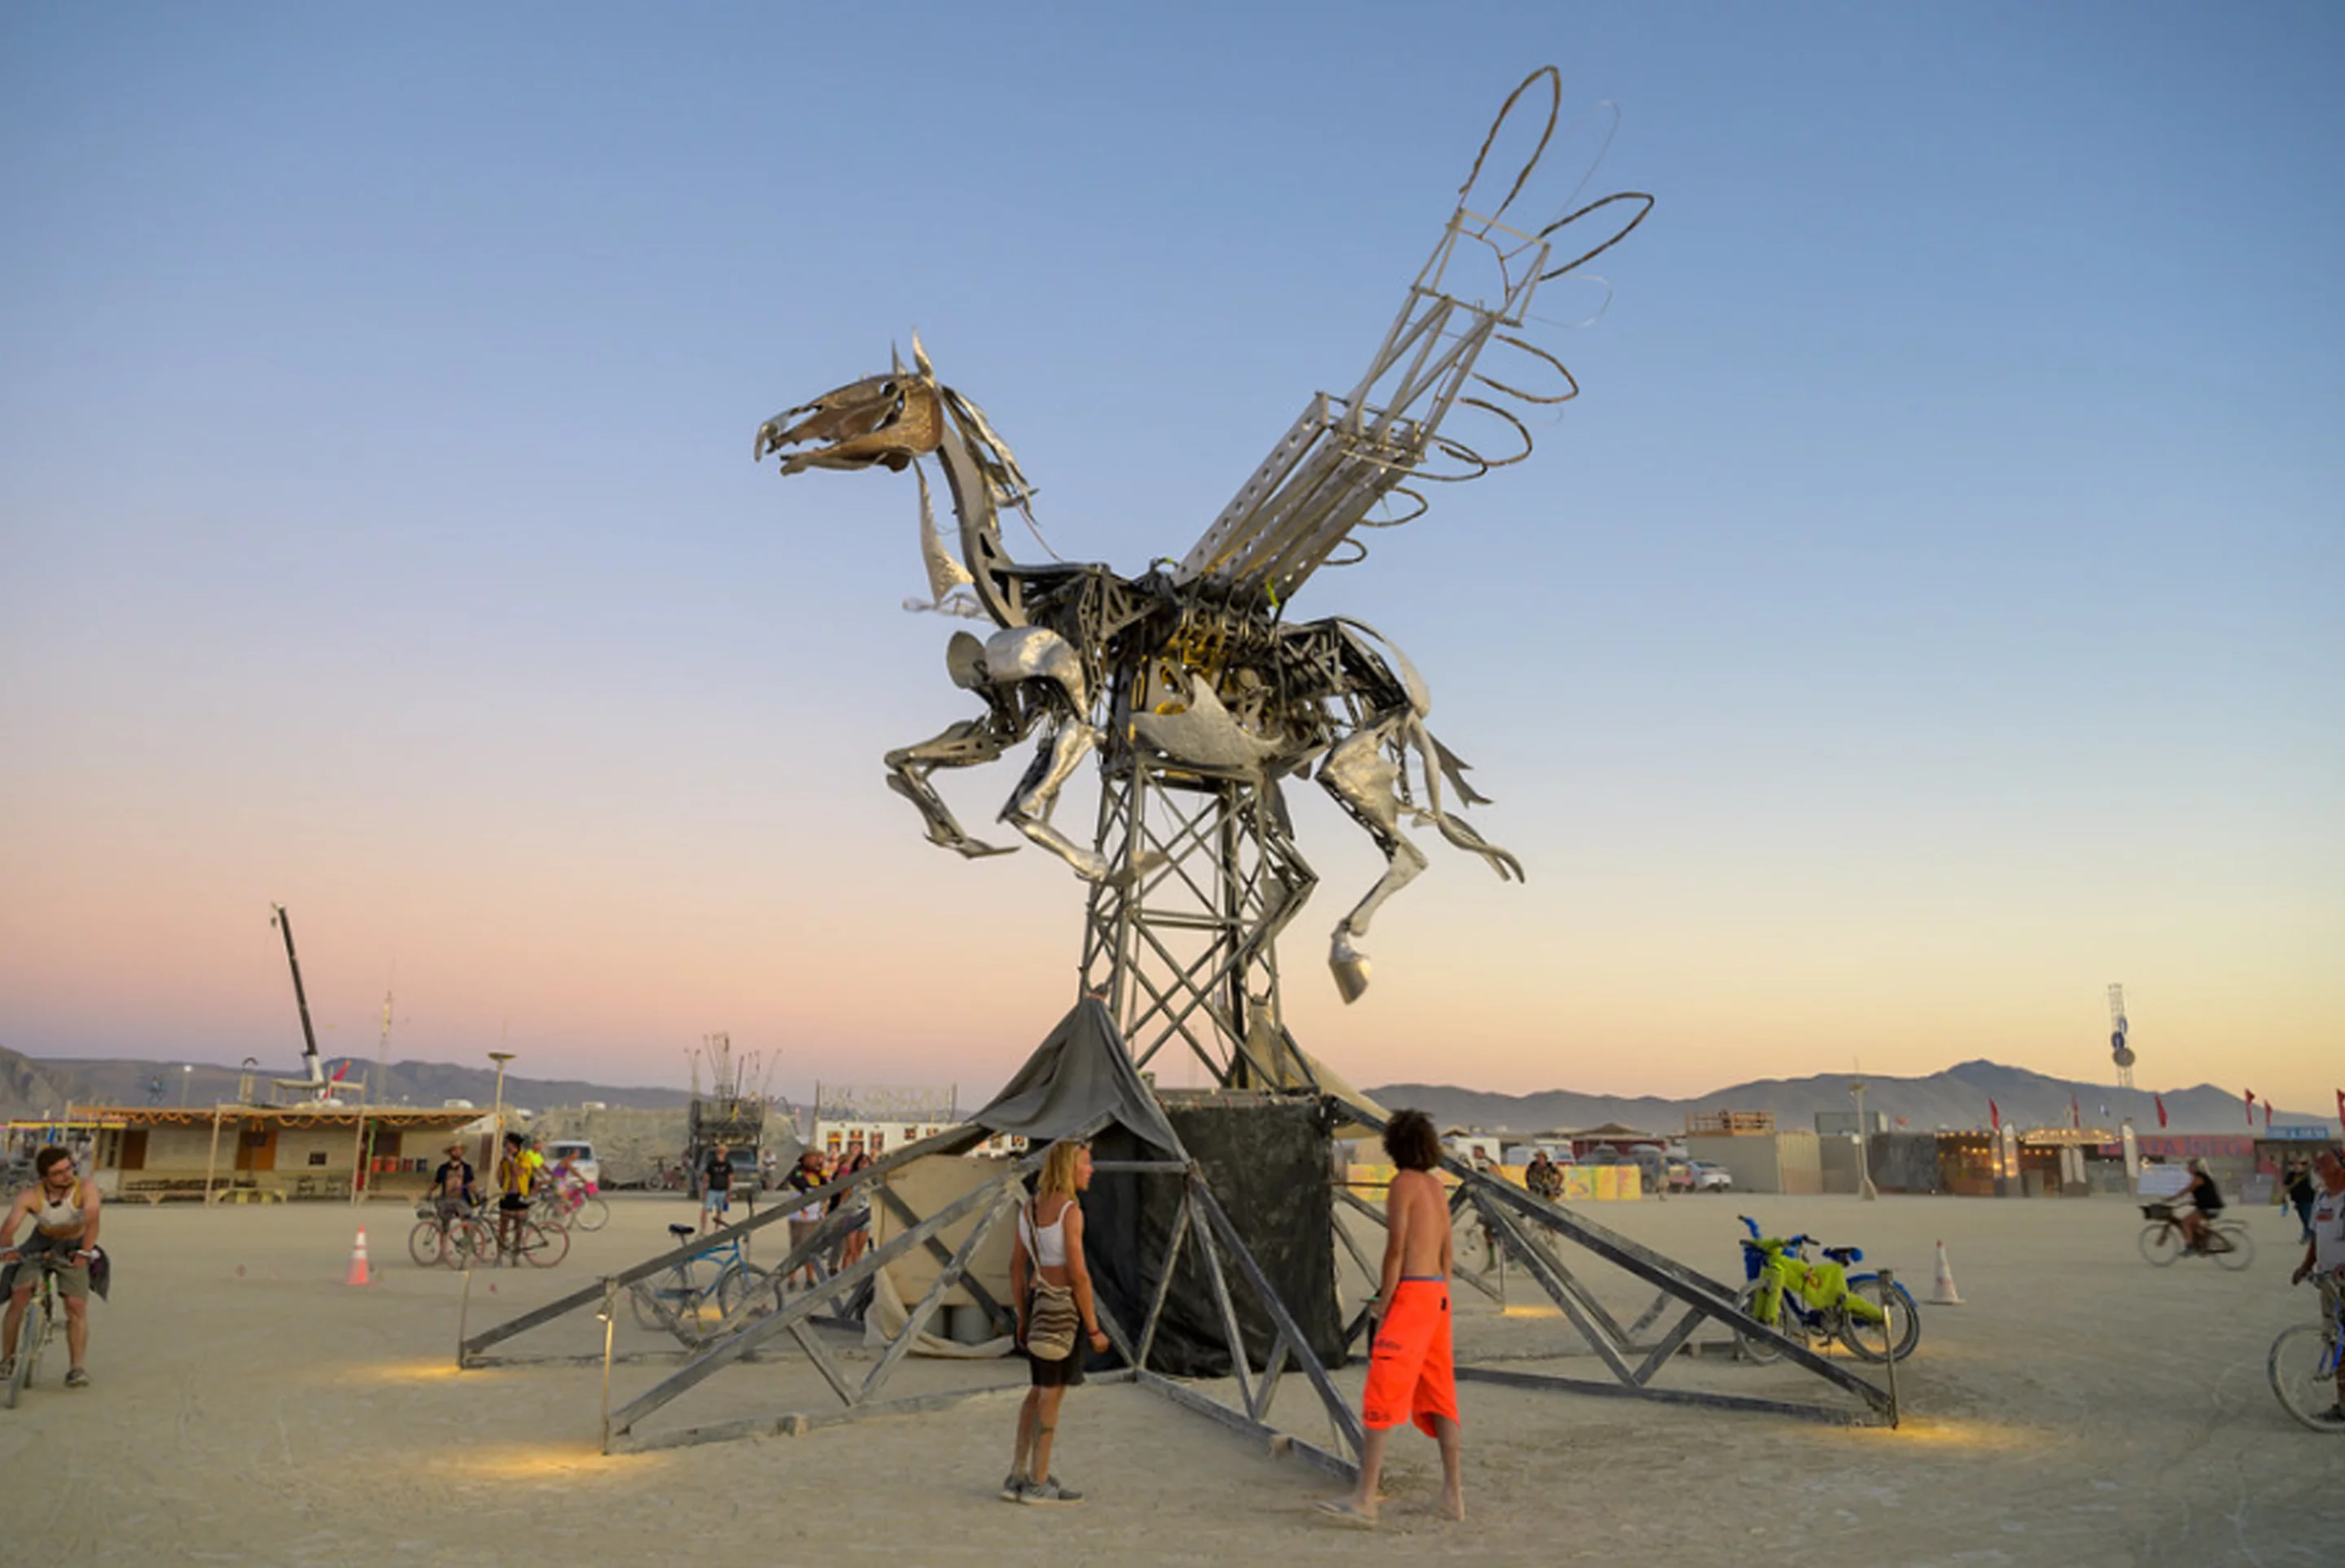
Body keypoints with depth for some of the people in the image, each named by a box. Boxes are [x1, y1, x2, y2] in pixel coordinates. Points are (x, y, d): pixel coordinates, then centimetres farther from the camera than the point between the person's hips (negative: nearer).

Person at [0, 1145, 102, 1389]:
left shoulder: (86, 1188, -29)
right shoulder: (30, 1196, -25)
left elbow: (92, 1220, -39)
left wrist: (85, 1252, -51)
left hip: (73, 1249, -1)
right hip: (40, 1244, 1)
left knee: (77, 1306, -12)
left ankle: (77, 1368, -3)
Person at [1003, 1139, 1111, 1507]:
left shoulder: (1029, 1207, 8)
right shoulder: (1070, 1210, -17)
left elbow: (1017, 1265, 12)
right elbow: (1078, 1273, -20)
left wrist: (1023, 1318, 19)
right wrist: (1094, 1328, -14)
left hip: (1038, 1302, 8)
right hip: (1065, 1306, -8)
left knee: (1040, 1390, 17)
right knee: (1053, 1394, 1)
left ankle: (1017, 1477, 20)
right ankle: (1038, 1483, 9)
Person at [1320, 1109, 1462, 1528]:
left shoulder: (1402, 1184, -9)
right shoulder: (1436, 1185, 15)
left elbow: (1396, 1248, -15)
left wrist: (1384, 1302, -9)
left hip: (1411, 1293, -9)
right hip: (1437, 1293, 9)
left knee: (1383, 1392, -10)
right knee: (1437, 1394, 14)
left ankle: (1364, 1499, -12)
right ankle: (1454, 1494, 18)